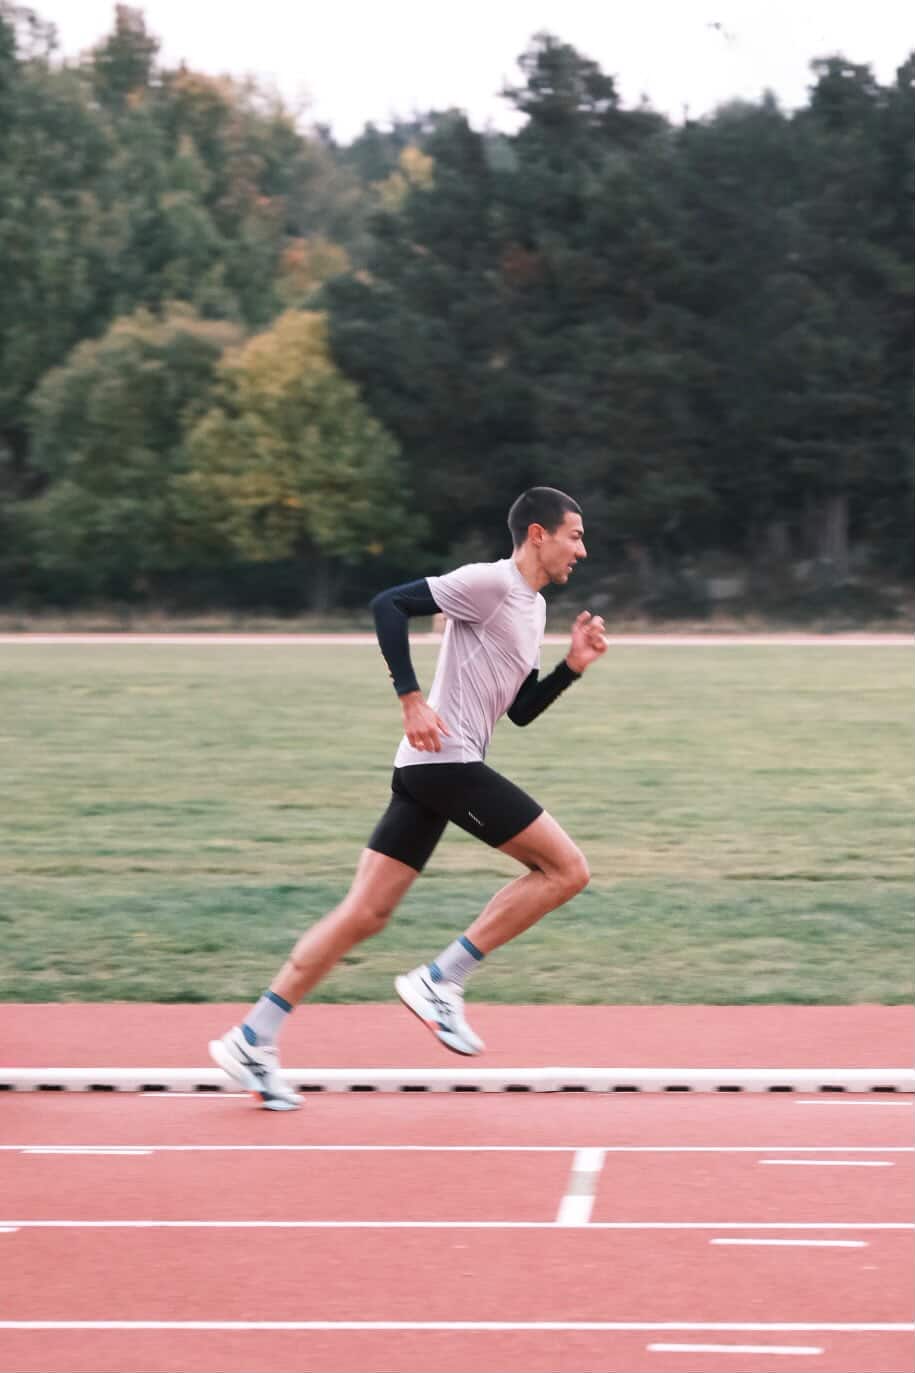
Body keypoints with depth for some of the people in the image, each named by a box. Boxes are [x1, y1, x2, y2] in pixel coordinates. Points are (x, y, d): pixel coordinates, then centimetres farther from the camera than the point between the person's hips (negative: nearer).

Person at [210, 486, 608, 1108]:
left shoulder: (533, 608, 20)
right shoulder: (489, 582, -9)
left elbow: (521, 711, 25)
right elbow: (389, 604, -16)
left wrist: (573, 665, 10)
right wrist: (412, 700, -20)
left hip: (427, 772, 9)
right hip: (447, 761, -9)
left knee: (365, 913, 5)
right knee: (567, 868, -6)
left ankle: (253, 1039, 4)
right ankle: (440, 982, -5)